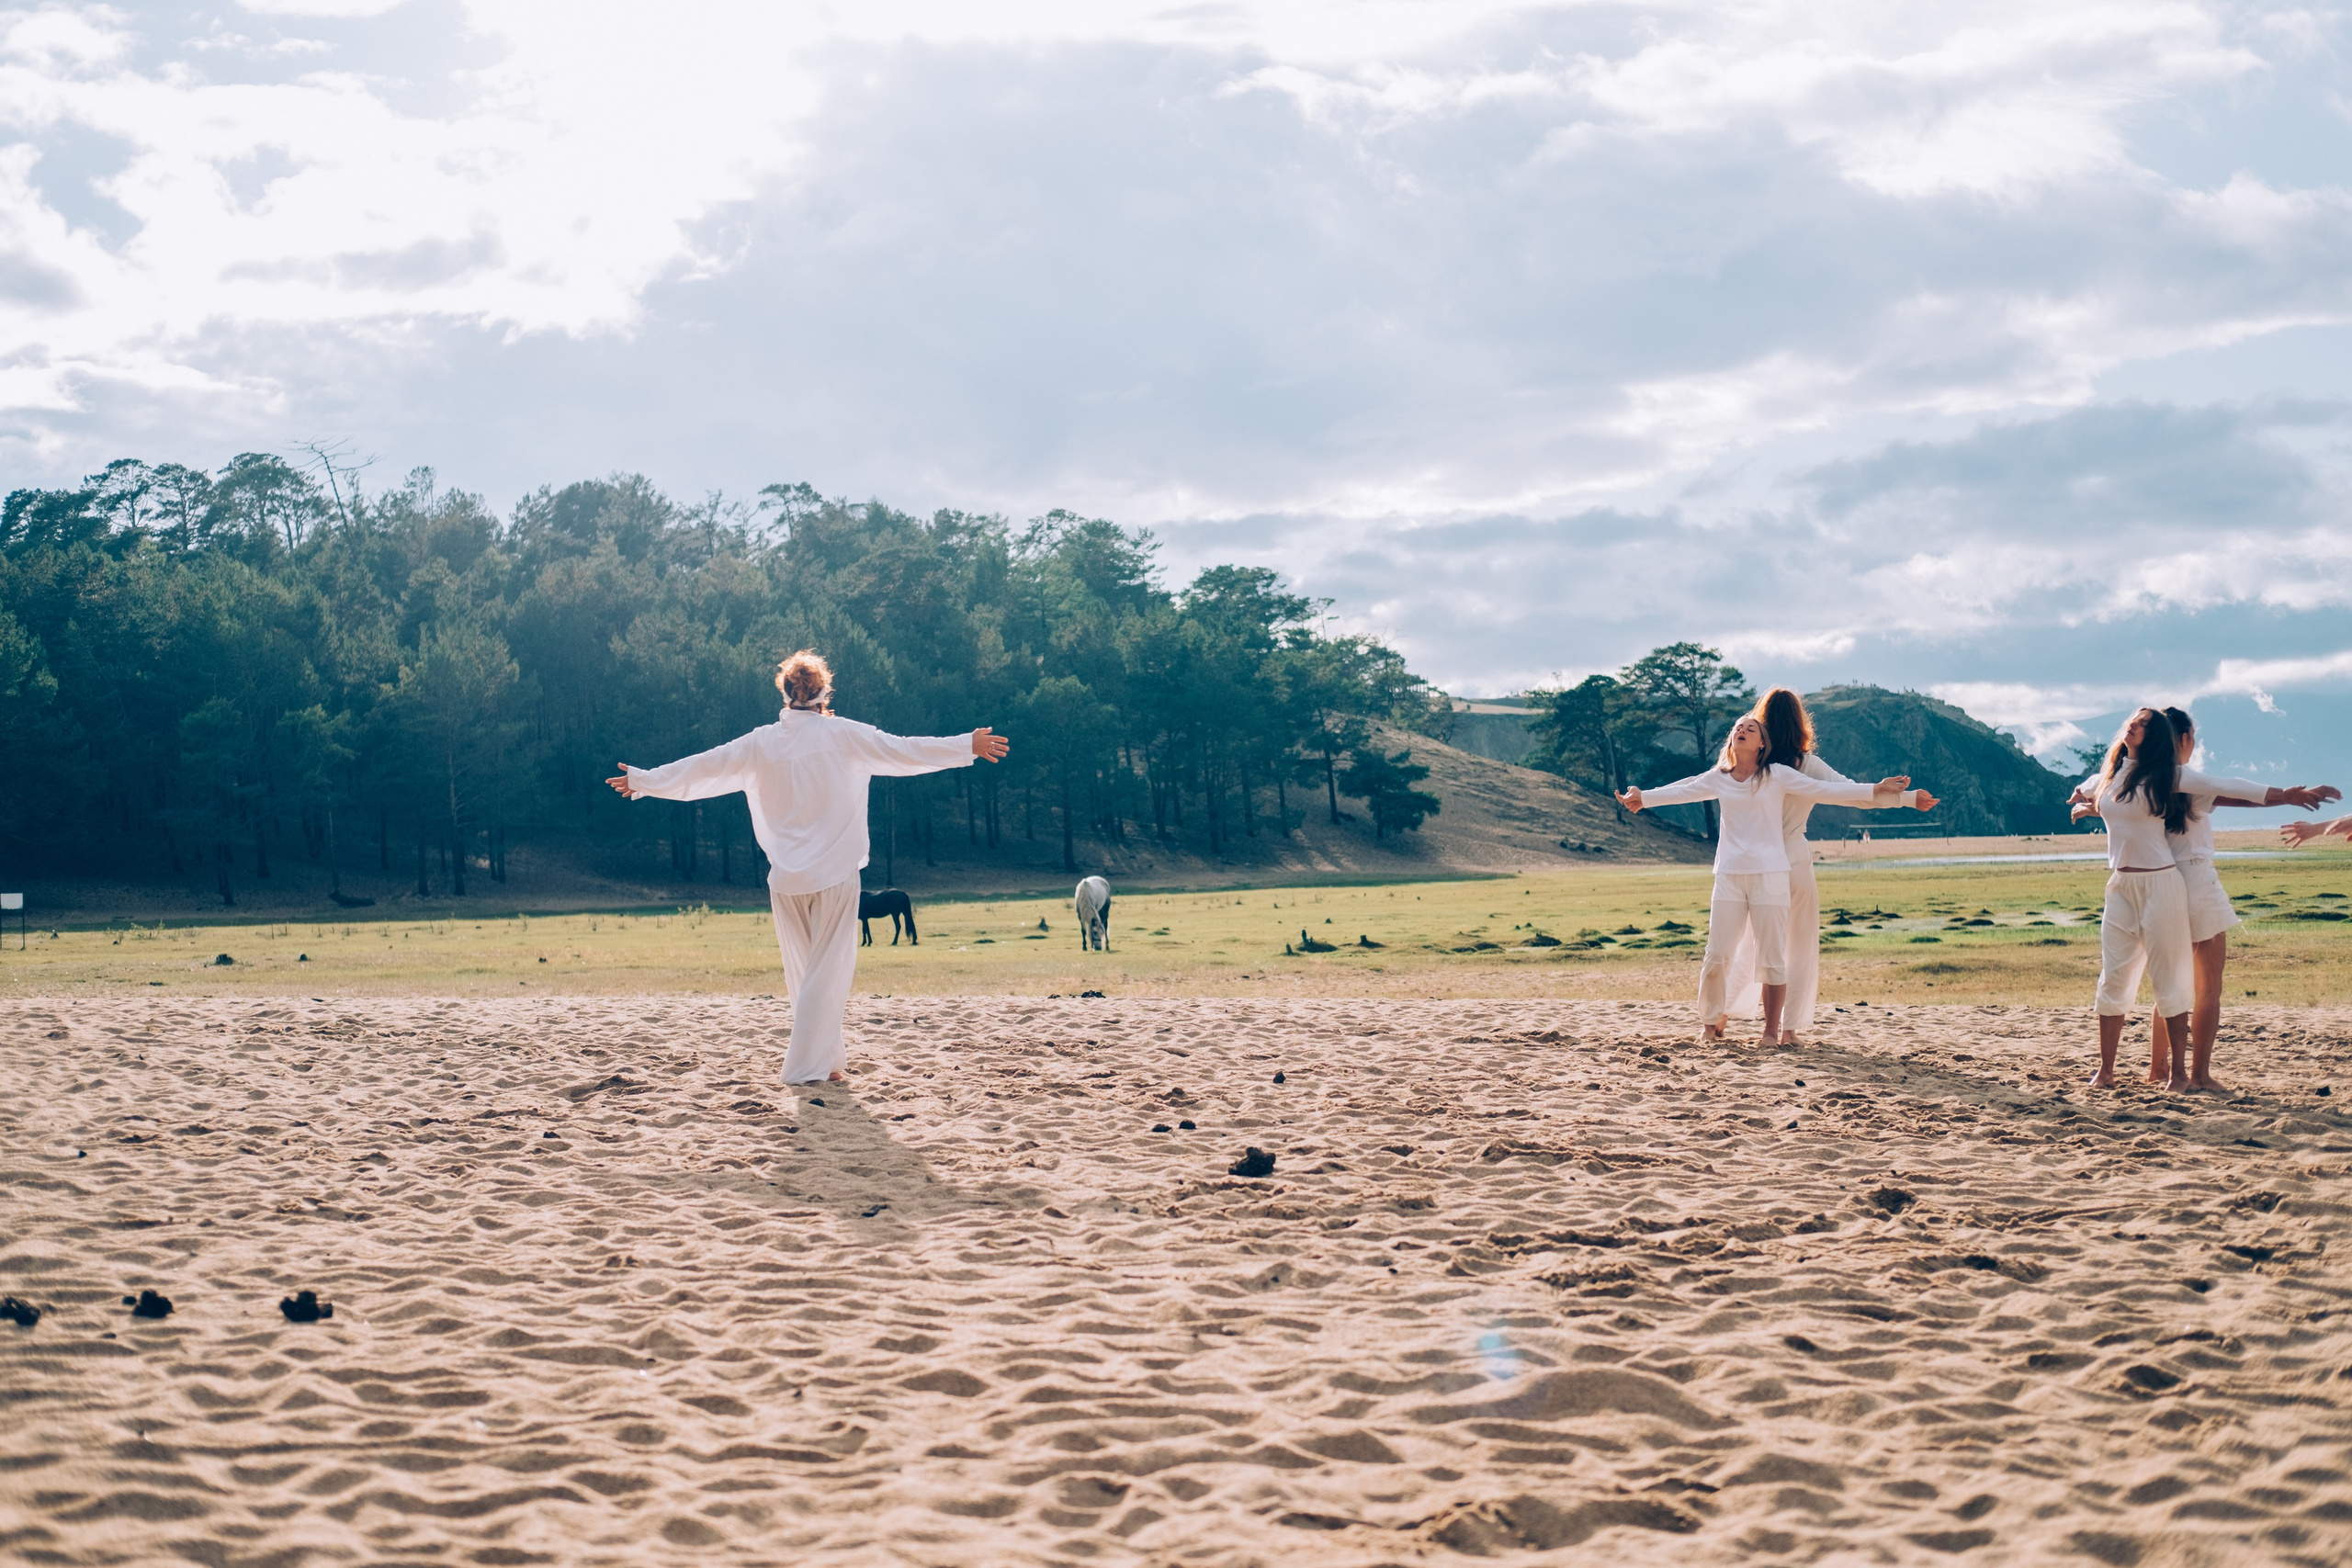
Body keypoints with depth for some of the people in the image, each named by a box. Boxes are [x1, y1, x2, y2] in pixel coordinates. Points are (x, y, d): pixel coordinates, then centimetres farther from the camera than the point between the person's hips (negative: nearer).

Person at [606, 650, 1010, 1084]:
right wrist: (968, 747, 5)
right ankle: (810, 1064, -4)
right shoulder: (843, 735, -5)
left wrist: (643, 780, 23)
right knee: (828, 970, 1)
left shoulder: (761, 743, 2)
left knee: (801, 970, 15)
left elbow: (703, 767, 9)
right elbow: (904, 751, -4)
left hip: (785, 879, 3)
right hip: (835, 873, -3)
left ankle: (829, 1054, 22)